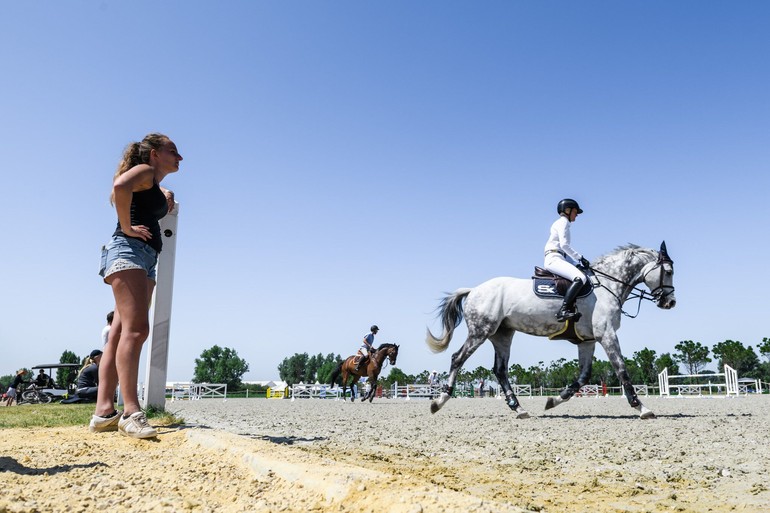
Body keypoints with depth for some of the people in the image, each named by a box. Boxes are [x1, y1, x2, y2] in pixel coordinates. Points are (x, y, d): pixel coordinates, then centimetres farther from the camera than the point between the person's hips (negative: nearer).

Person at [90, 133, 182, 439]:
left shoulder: (156, 186, 26)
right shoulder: (145, 171, 0)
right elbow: (120, 186, -22)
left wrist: (167, 201, 26)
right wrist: (127, 228, -17)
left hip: (146, 259, 10)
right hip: (128, 251, -10)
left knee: (120, 334, 1)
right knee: (135, 329, -20)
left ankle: (104, 412, 0)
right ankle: (131, 412, -25)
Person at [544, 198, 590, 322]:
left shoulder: (563, 223, 29)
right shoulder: (562, 222, 0)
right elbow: (564, 245, -14)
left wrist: (578, 260, 16)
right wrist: (580, 258, -10)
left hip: (559, 259, 10)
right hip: (554, 258, -10)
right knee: (580, 278, -28)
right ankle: (563, 310, -36)